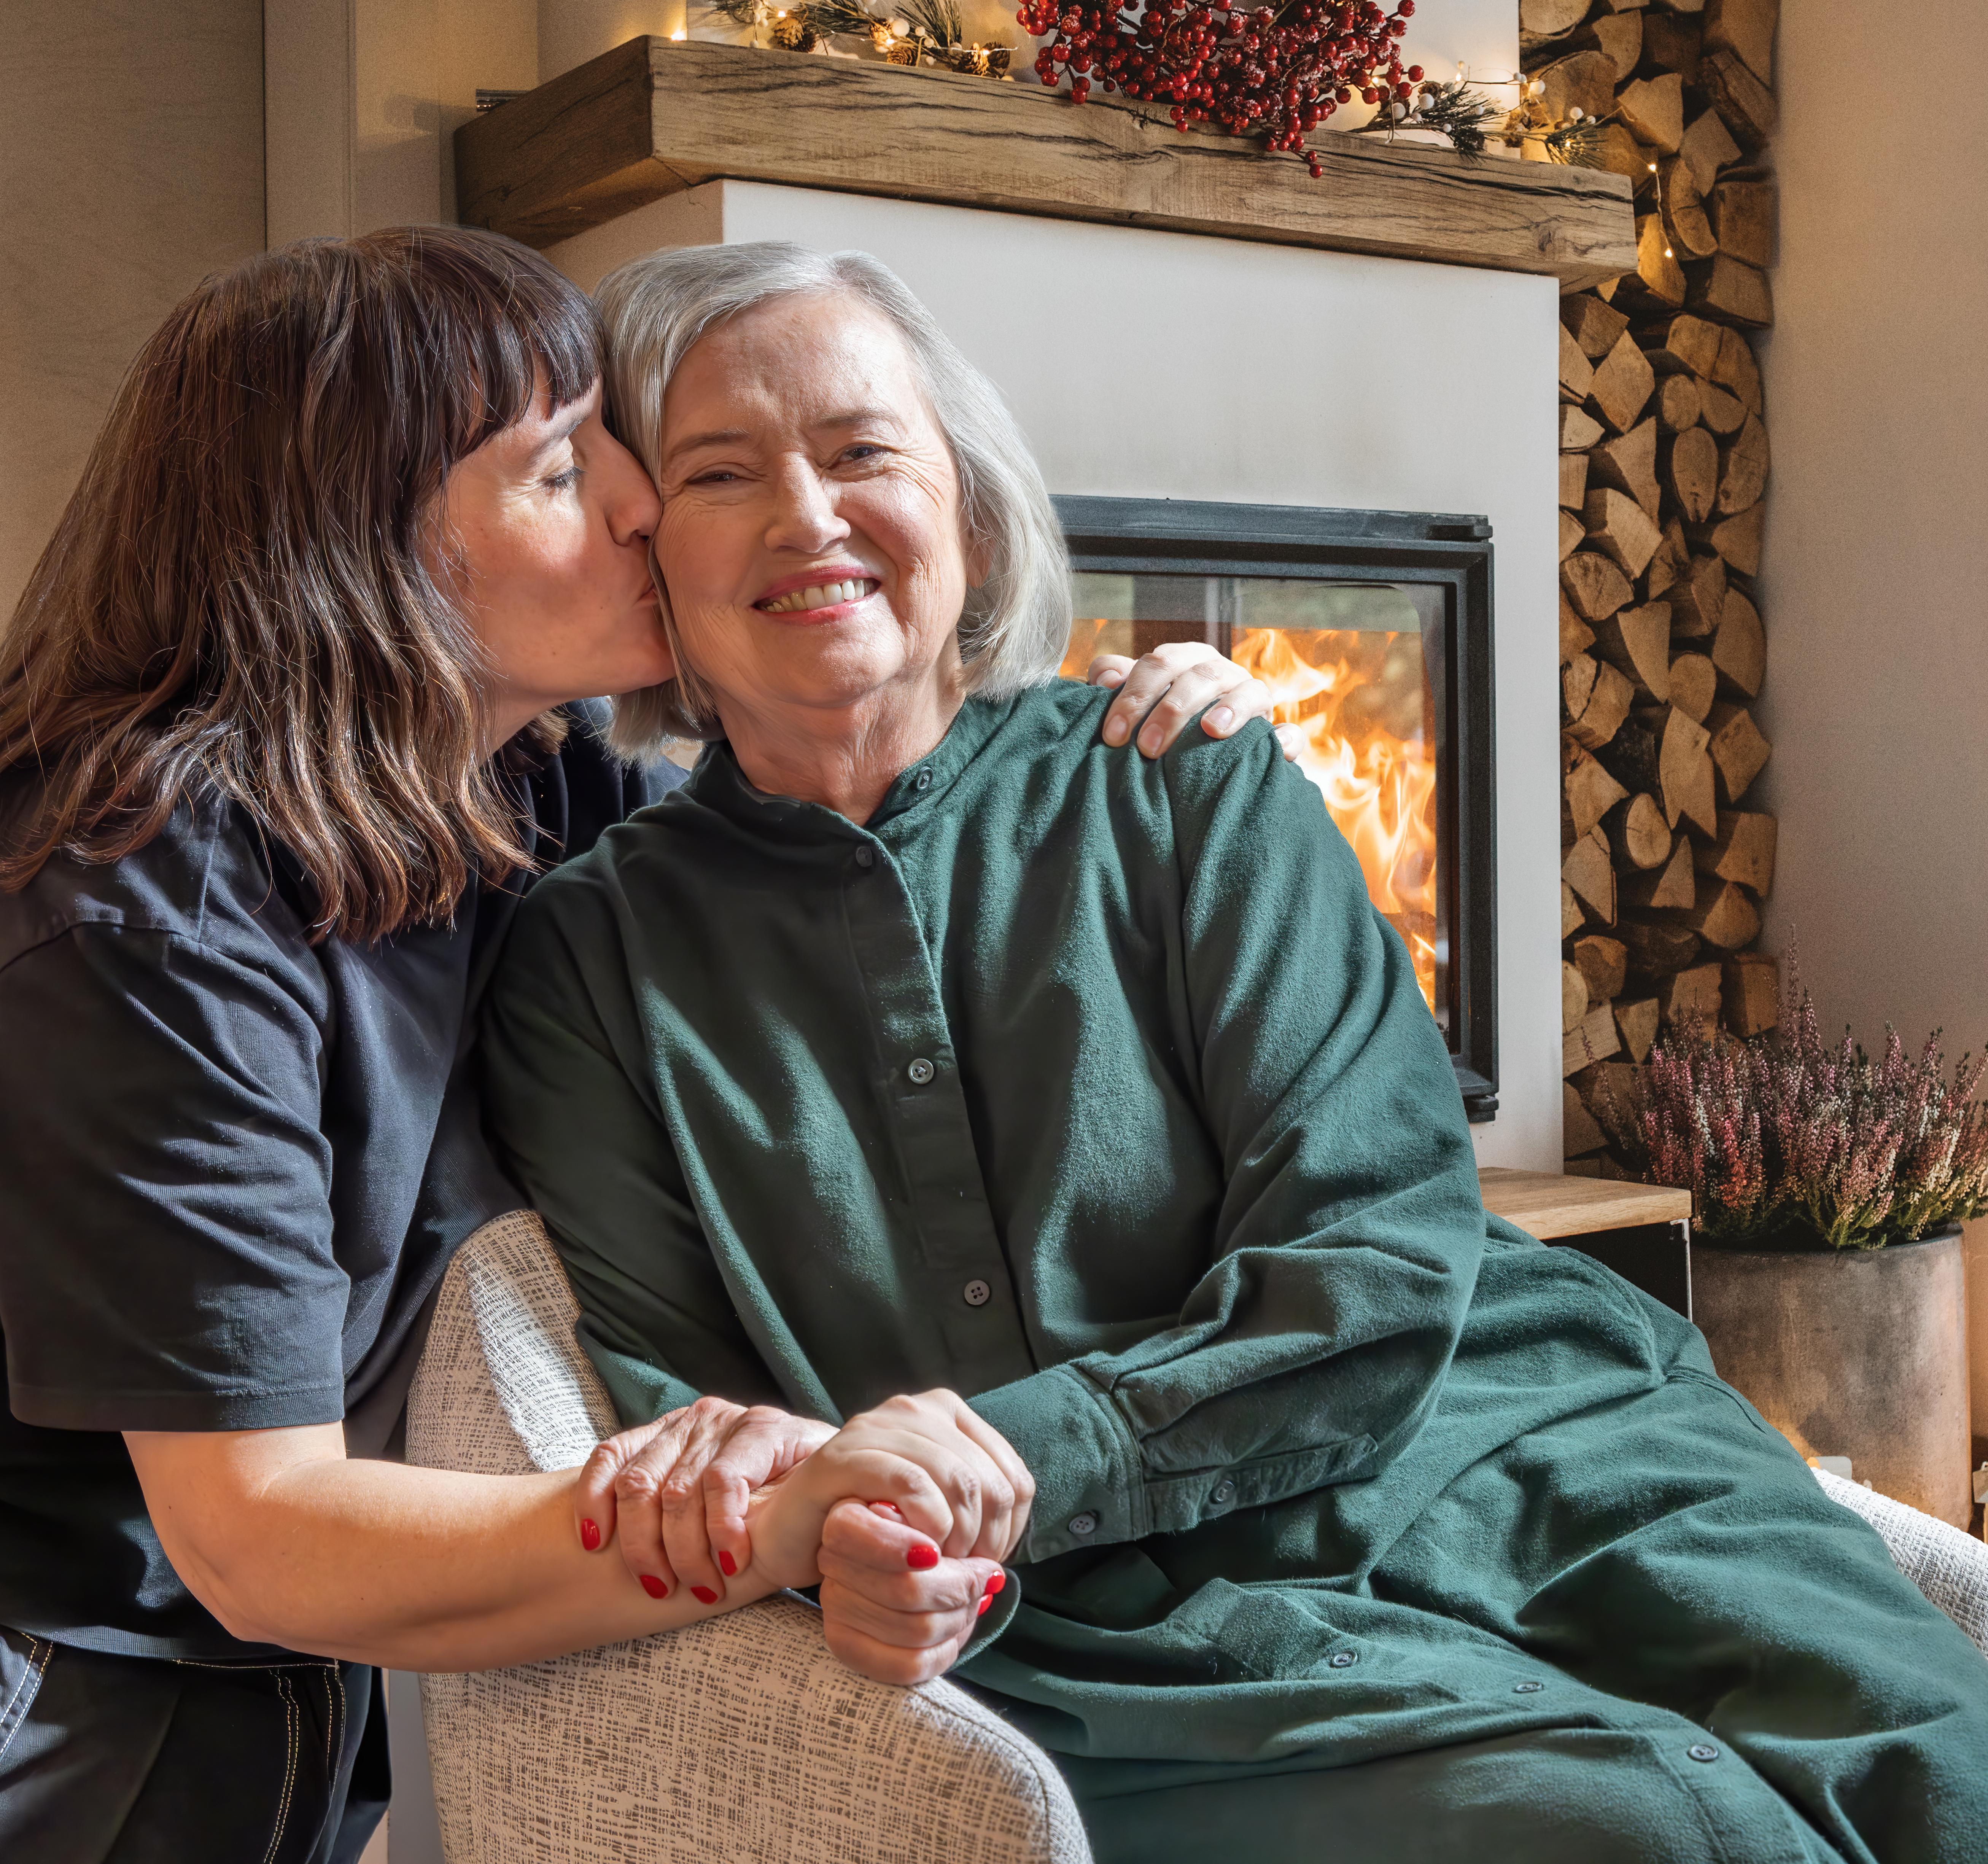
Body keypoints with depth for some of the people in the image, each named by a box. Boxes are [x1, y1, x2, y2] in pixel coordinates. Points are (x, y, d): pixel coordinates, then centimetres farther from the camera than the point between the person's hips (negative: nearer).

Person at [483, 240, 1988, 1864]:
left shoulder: (1184, 789, 7)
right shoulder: (594, 955, 8)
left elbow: (1378, 1260, -2)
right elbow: (645, 1403, 5)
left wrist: (1012, 1456, -18)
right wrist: (822, 1519, -20)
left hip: (1504, 1469, 3)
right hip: (1097, 1635, -2)